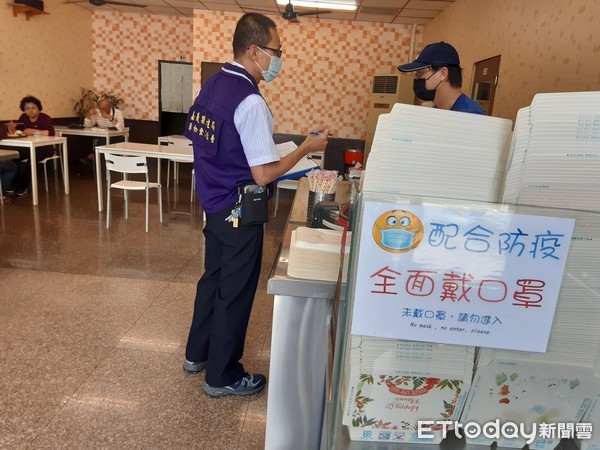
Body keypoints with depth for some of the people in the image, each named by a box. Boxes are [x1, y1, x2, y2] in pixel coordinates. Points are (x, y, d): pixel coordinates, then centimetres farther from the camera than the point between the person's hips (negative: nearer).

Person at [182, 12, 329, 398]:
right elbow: (263, 175, -23)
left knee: (213, 278, 22)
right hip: (239, 213, -9)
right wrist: (307, 148, -11)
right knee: (236, 292, 6)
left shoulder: (211, 87, 5)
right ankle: (223, 377, 24)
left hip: (212, 203, 9)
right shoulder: (250, 102, -22)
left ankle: (197, 353, 40)